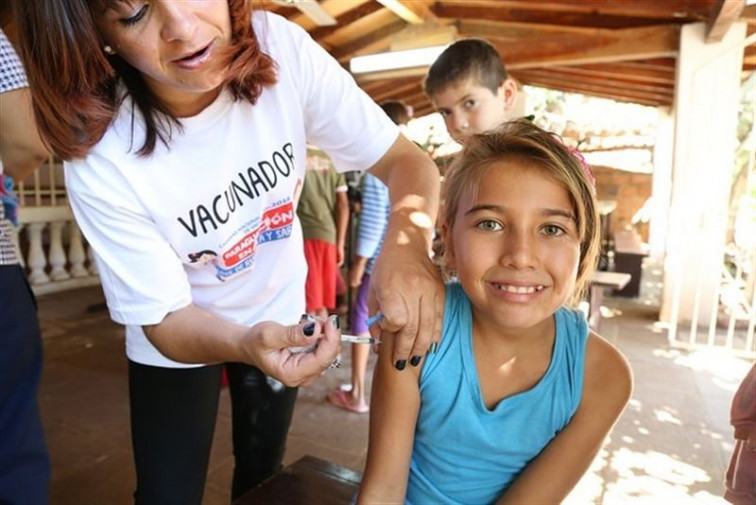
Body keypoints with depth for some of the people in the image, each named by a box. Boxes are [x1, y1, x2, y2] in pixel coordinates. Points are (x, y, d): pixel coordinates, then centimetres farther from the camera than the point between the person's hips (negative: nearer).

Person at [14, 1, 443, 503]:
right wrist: (246, 345, -44)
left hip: (278, 310, 3)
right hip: (176, 339, -2)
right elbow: (164, 318, -23)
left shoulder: (283, 48, -26)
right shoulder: (100, 162, -30)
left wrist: (407, 242, -43)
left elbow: (405, 159, -21)